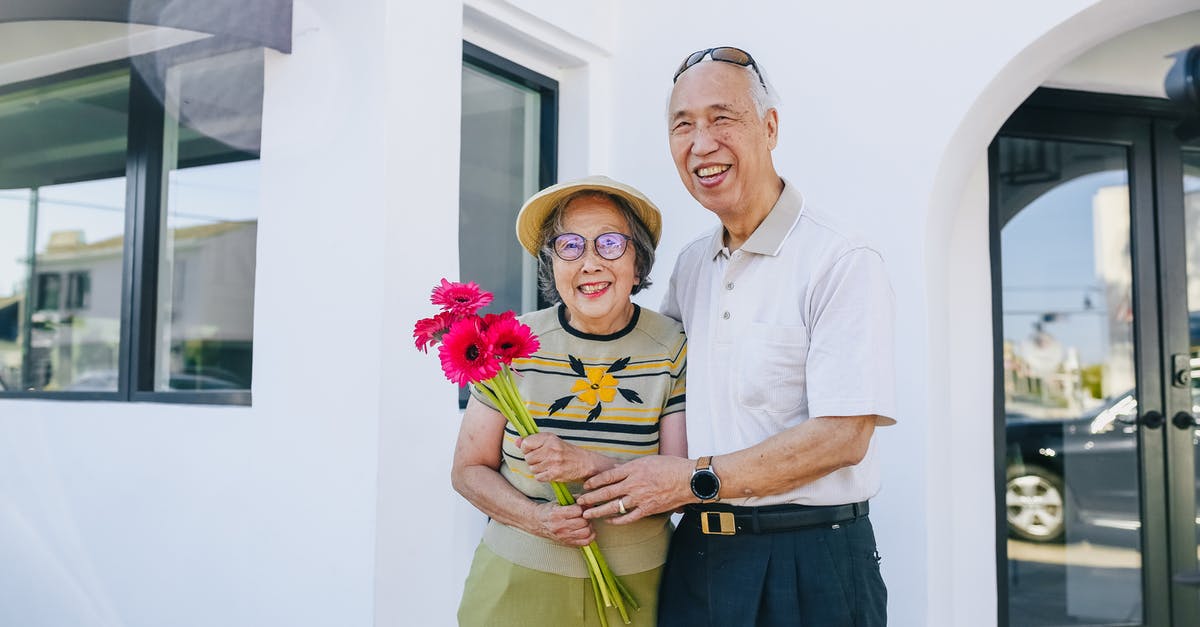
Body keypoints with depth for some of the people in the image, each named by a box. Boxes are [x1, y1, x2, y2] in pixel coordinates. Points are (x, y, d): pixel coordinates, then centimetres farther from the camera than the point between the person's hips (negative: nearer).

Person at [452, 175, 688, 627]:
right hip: (517, 582, 0)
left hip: (635, 587, 0)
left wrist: (590, 465, -25)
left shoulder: (675, 348, -7)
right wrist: (533, 517, -17)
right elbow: (469, 469, 0)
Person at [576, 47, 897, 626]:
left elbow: (842, 437, -19)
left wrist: (695, 479, -17)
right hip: (697, 553, 6)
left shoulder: (842, 263, -14)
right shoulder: (690, 265, 8)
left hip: (809, 564, -5)